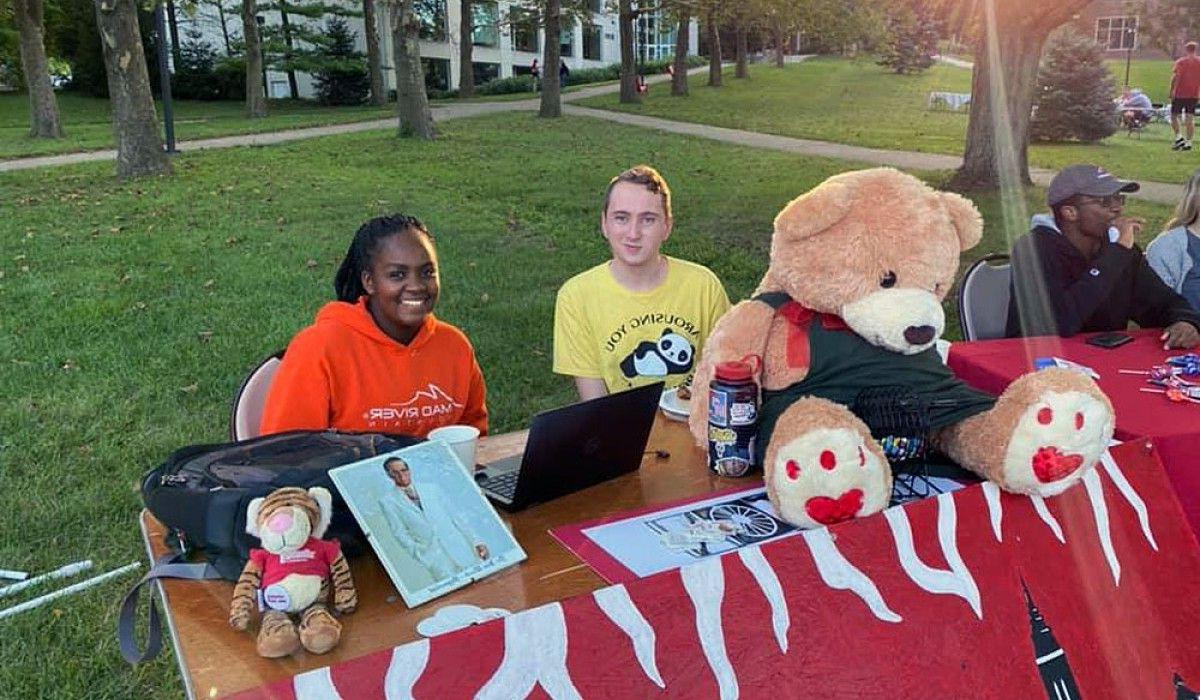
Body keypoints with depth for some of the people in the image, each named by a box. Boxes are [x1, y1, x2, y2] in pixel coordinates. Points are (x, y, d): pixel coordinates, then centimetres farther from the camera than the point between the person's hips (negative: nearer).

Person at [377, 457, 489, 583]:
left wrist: (476, 540, 5)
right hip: (430, 551, -2)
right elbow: (400, 533, 4)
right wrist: (420, 556, -8)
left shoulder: (431, 488, 16)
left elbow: (455, 516, 14)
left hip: (457, 544, 2)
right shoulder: (387, 500, 9)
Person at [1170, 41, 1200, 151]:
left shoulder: (1181, 62, -6)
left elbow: (1175, 77, -15)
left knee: (1174, 115, 9)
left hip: (1180, 94, -4)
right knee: (1190, 118, 5)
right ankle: (1188, 142, 2)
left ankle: (1179, 138, -5)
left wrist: (1172, 91, -10)